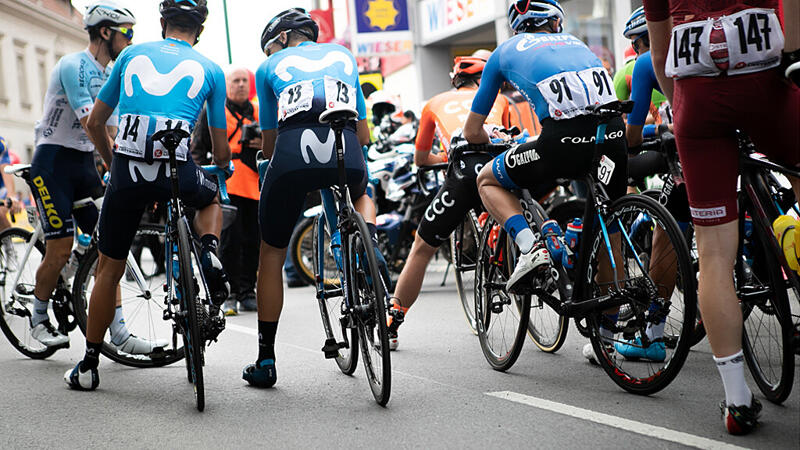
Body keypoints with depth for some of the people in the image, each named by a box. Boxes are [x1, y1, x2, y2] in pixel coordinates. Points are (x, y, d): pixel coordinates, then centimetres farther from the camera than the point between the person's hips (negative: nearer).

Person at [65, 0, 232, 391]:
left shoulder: (132, 54, 19)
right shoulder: (209, 70, 15)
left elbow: (94, 123, 22)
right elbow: (221, 151, 19)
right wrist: (220, 173, 41)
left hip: (127, 172, 1)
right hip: (178, 173, -1)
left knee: (109, 269, 16)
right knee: (211, 198, 36)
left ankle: (88, 366, 20)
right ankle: (209, 253, 6)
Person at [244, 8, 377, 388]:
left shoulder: (270, 67, 25)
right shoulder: (342, 55, 32)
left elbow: (268, 145, 27)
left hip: (293, 151, -2)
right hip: (347, 154, 2)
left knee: (271, 255, 18)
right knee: (362, 198, 39)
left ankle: (266, 359, 18)